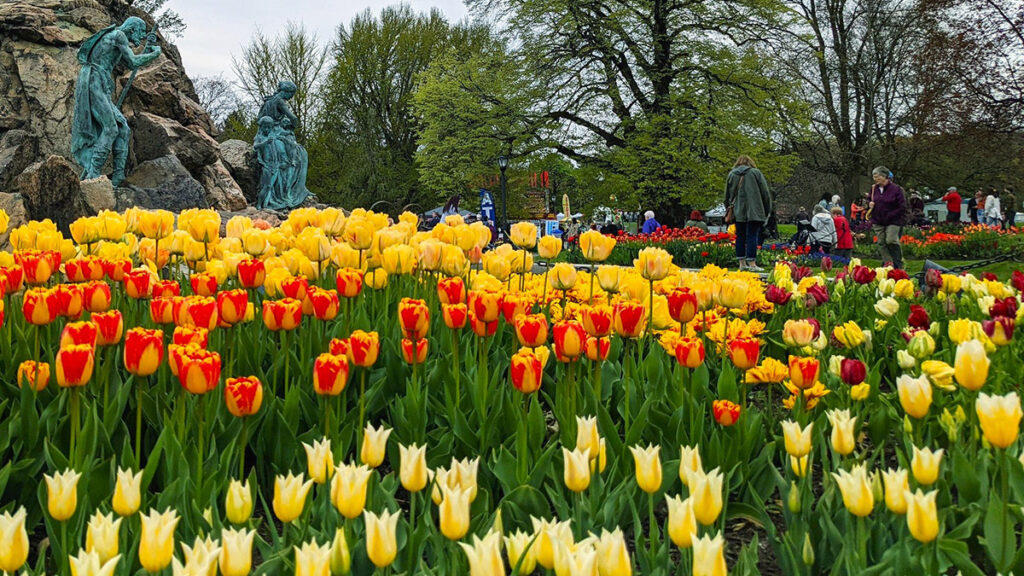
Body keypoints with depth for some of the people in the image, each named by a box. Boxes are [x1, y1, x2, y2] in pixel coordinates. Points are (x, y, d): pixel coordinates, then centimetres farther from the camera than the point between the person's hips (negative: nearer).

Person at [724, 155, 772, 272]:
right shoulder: (756, 172, 2)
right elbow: (765, 193, 2)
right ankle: (752, 264, -7)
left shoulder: (731, 174, 10)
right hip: (754, 211, -3)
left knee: (740, 237, 9)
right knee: (752, 236, -4)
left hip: (738, 212, 3)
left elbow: (727, 195, 16)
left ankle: (742, 263, 10)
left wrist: (728, 210, 25)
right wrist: (767, 210, 8)